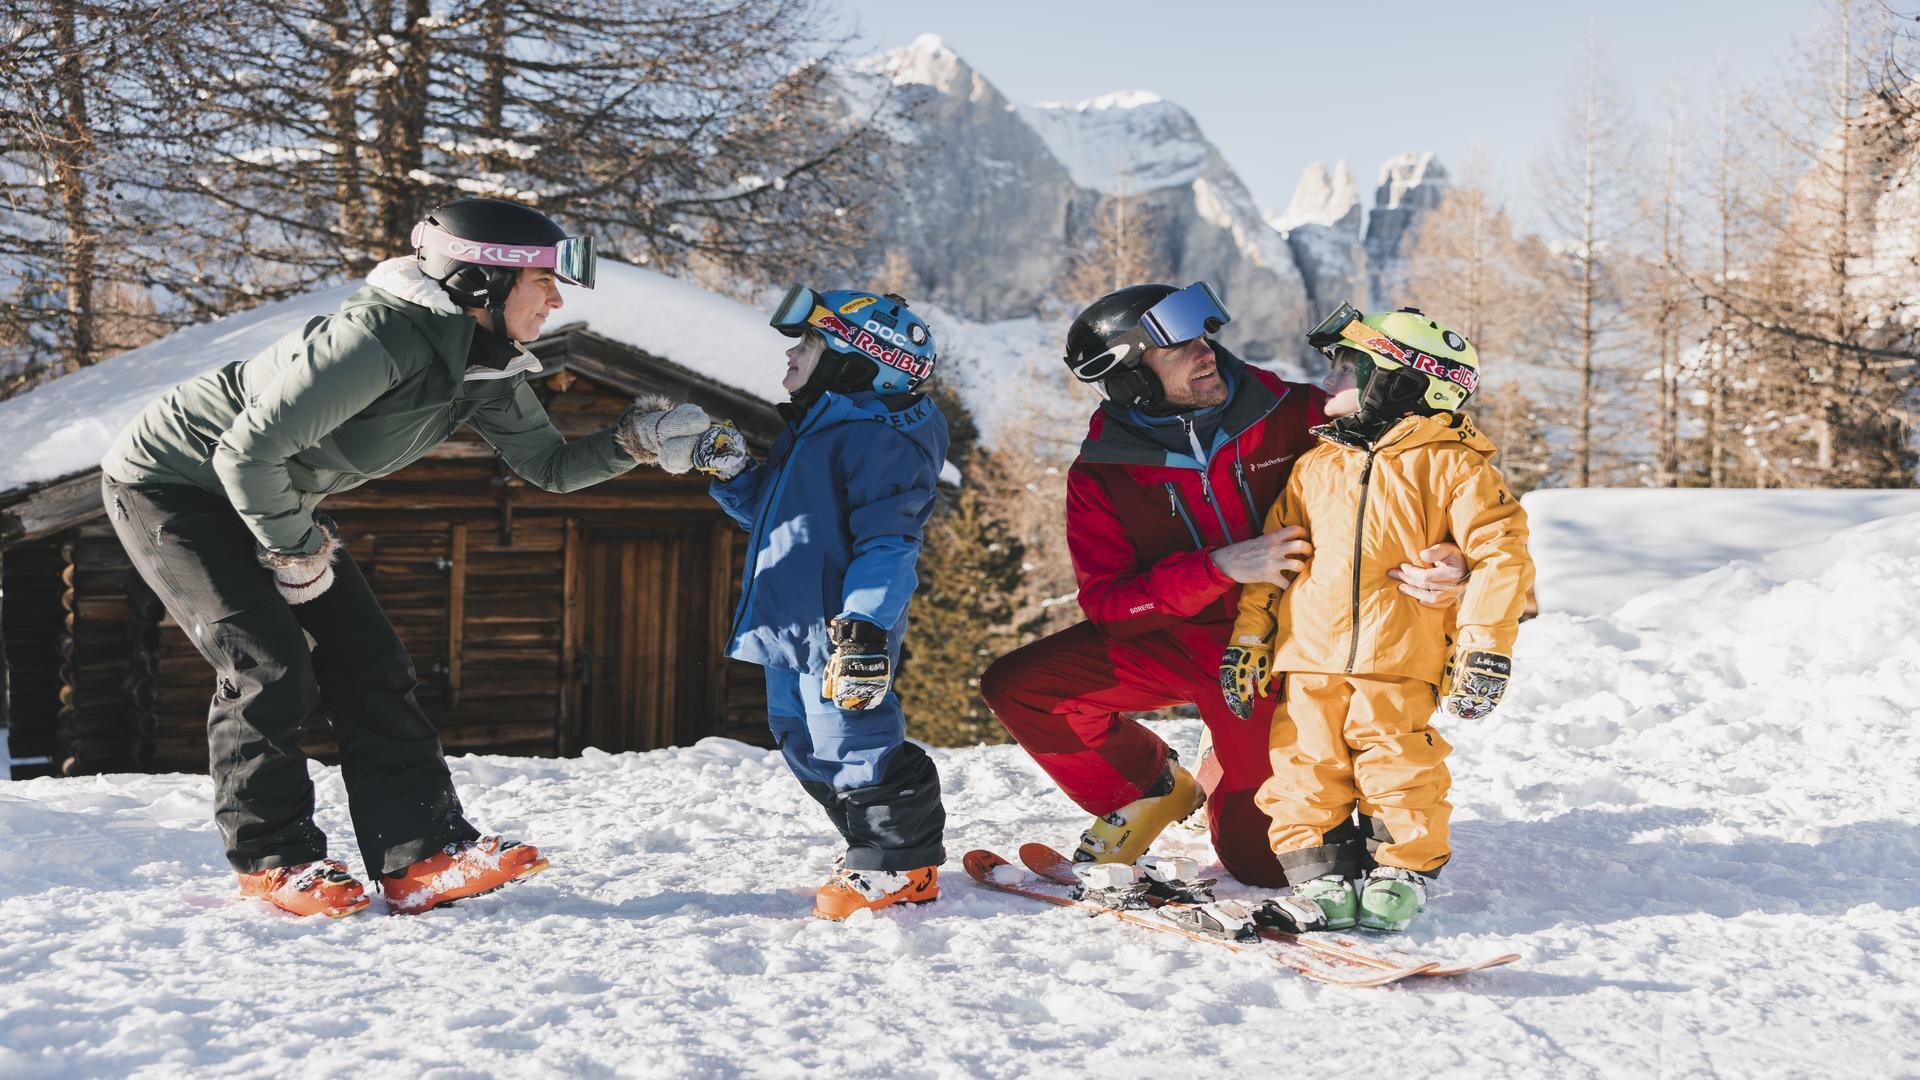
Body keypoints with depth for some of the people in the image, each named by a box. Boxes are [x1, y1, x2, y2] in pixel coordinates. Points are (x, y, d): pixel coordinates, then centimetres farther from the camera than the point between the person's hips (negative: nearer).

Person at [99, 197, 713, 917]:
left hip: (268, 493, 9)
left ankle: (421, 856, -2)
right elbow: (247, 453, -33)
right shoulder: (380, 338, -34)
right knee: (269, 664, -16)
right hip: (168, 484, -8)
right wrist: (297, 555, -18)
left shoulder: (488, 370, -6)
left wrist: (634, 440, -13)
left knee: (366, 658, -2)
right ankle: (272, 859, 0)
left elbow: (550, 466, 5)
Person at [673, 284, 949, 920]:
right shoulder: (811, 431, 18)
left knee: (851, 741, -7)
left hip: (841, 633, -11)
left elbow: (887, 542, -23)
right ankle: (880, 849, 27)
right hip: (794, 629, 11)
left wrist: (866, 626, -31)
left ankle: (904, 865, 7)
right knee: (807, 748, 16)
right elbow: (767, 513, 31)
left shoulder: (878, 438, -15)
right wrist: (729, 471, 14)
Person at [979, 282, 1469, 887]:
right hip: (1168, 644, 1)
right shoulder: (1101, 472, -11)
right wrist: (1220, 568, -30)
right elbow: (1106, 604, -16)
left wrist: (1446, 554, -29)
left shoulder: (1291, 413, -13)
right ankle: (1151, 790, 7)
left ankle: (1227, 785, 33)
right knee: (1017, 688, -18)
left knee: (1266, 862, -4)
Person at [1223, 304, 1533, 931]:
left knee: (1397, 765, -7)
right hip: (1310, 653, 4)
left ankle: (1403, 870, 10)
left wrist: (1483, 649, -10)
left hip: (1400, 663, -4)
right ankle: (1319, 866, 11)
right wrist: (1248, 639, 13)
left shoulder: (1450, 464, 0)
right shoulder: (1316, 465, 15)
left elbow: (1501, 555, -4)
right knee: (1308, 763, -1)